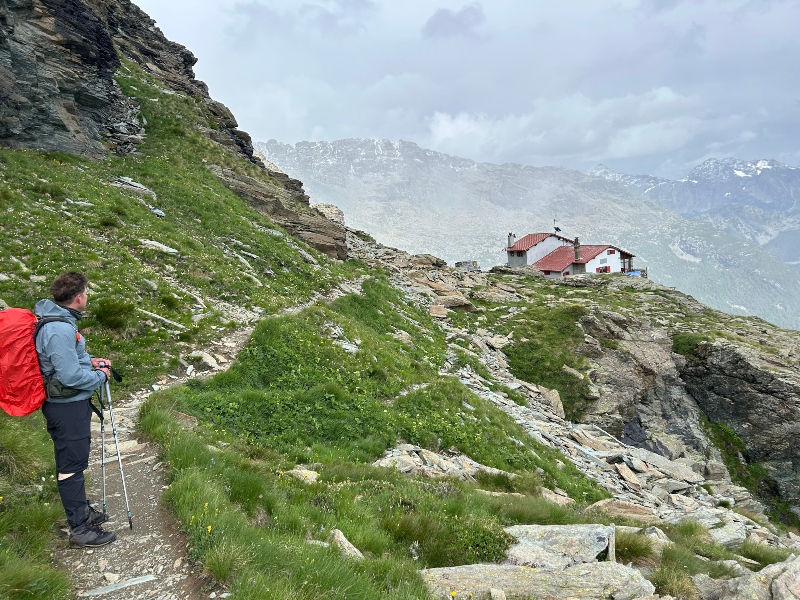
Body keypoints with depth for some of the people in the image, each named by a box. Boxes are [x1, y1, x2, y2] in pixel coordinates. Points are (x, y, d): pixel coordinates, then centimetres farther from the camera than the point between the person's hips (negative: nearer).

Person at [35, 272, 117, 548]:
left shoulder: (56, 319, 6)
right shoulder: (60, 329, -26)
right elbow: (71, 376, -25)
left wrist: (89, 361, 8)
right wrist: (100, 376, -10)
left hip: (66, 403, 10)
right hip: (67, 406, -10)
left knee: (74, 461, 21)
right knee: (72, 464, 0)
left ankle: (81, 511, 37)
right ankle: (80, 528, 10)